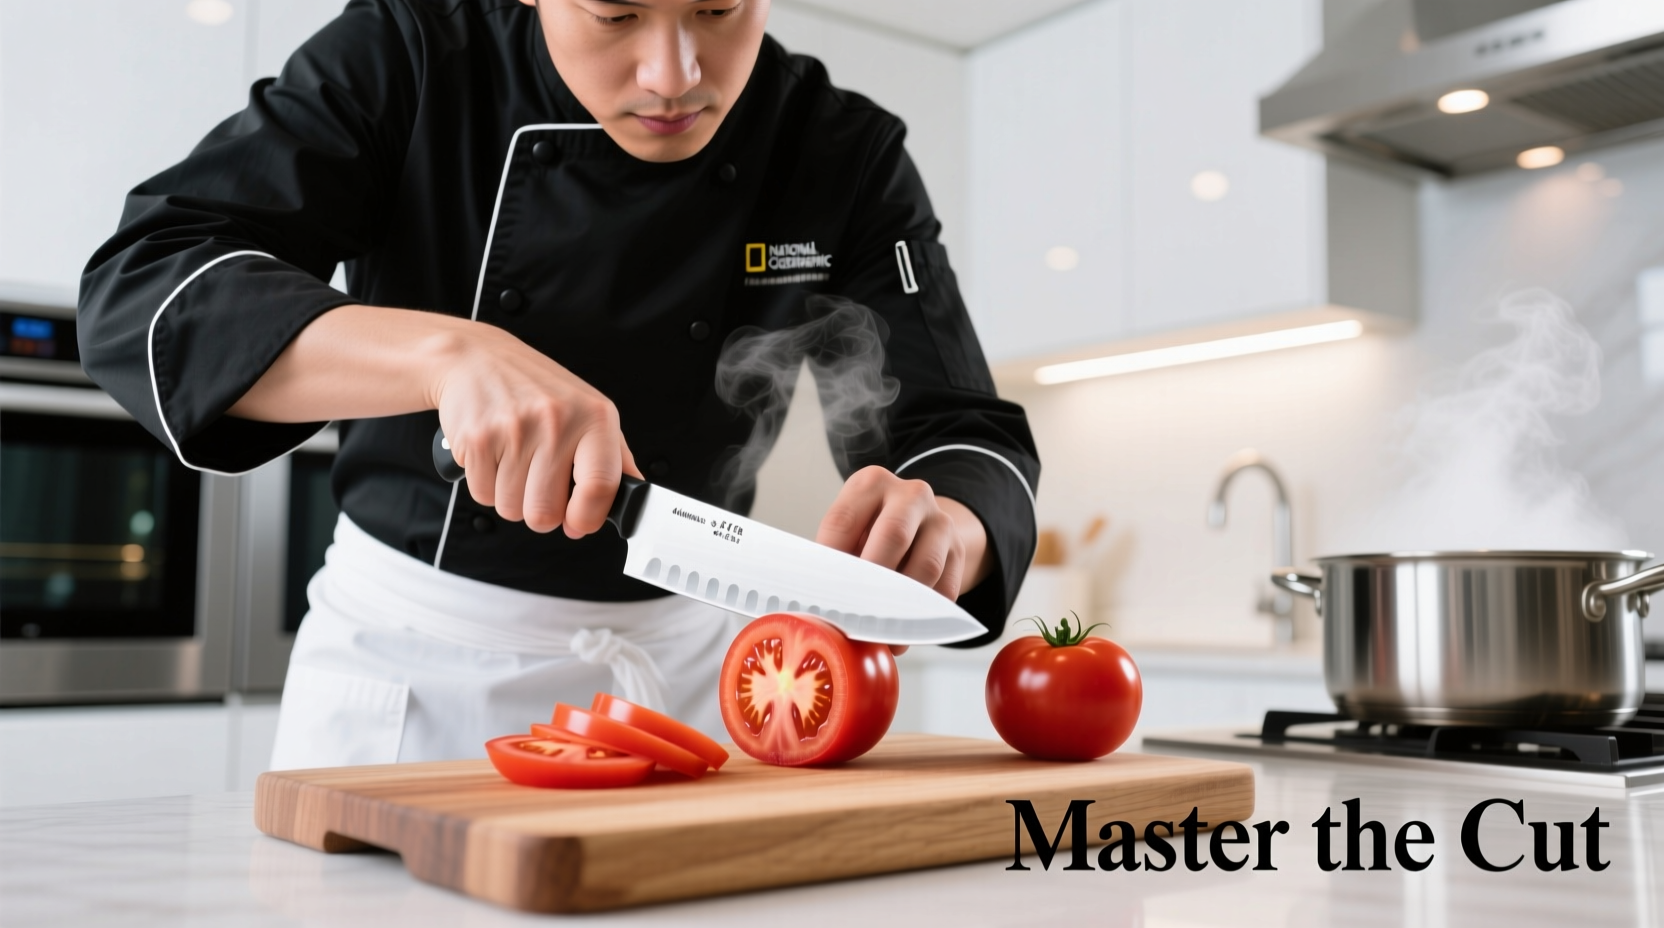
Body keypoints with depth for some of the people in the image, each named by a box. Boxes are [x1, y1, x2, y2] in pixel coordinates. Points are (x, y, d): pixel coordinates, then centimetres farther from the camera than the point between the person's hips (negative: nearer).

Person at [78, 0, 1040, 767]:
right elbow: (140, 293, -21)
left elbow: (969, 435, -12)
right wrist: (449, 351, -38)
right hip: (405, 657, 0)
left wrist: (940, 534, -37)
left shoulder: (846, 156, -10)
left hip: (680, 661, 1)